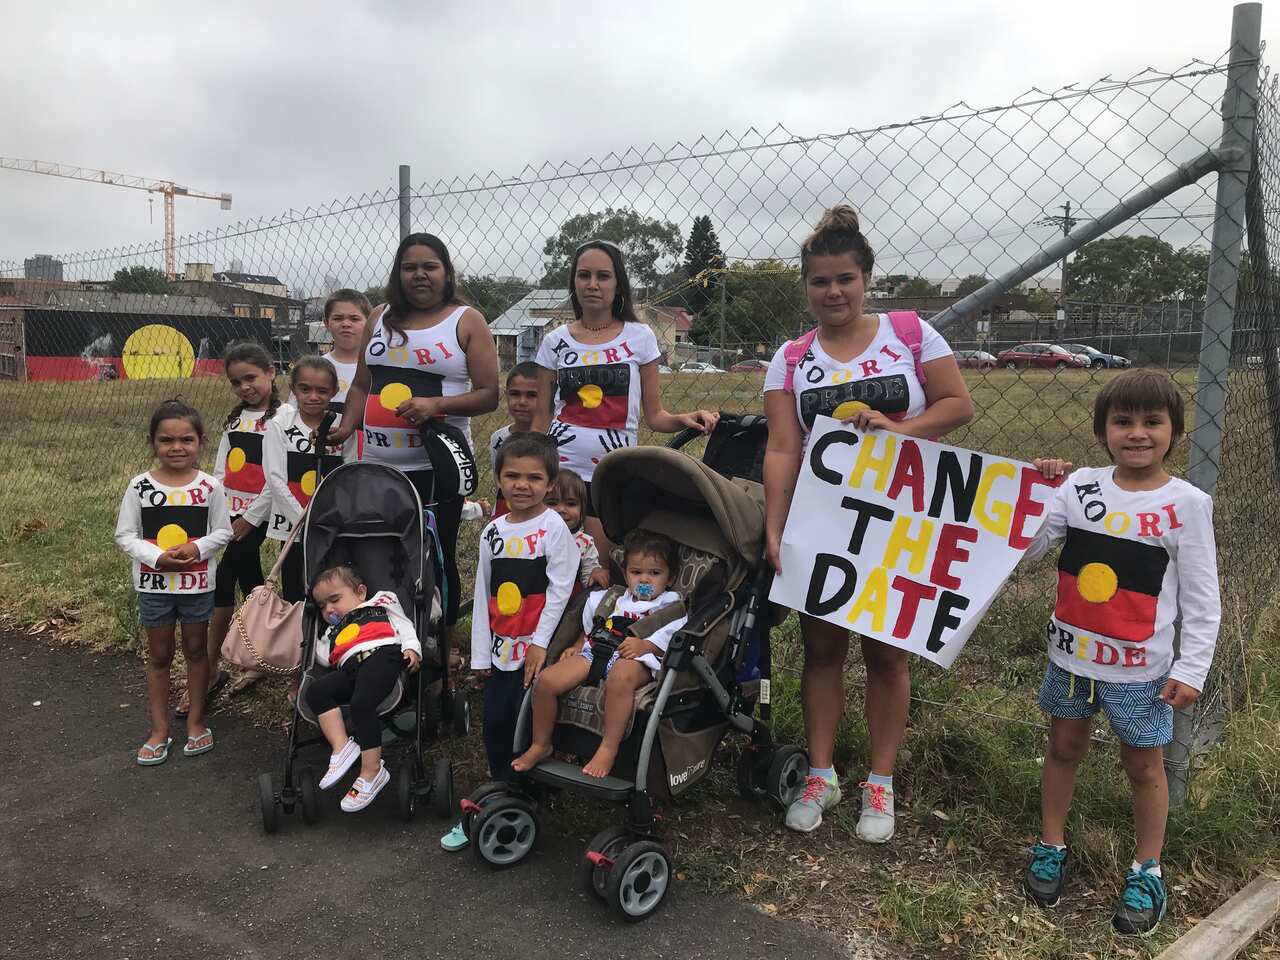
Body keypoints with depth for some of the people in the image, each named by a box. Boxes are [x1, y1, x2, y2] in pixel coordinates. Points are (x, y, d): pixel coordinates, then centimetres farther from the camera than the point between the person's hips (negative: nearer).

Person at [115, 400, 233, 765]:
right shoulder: (140, 486, -8)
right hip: (154, 584, 0)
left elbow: (223, 532, -1)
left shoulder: (210, 486, -8)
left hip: (198, 583, 0)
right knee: (159, 655, 12)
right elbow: (125, 535, -4)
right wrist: (156, 556, -18)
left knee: (196, 649, 14)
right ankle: (159, 730, 24)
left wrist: (198, 547, -19)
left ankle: (195, 721, 29)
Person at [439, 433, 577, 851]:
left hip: (537, 646, -5)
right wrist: (480, 652, 9)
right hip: (500, 648, 6)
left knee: (525, 723, -2)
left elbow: (560, 589, -12)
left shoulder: (554, 528, -9)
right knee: (494, 722, 9)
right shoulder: (492, 531, 8)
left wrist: (541, 642, -15)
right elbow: (482, 594, 10)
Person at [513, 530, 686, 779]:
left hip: (636, 659, -5)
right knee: (547, 680, -16)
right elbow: (589, 629, 32)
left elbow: (672, 639, -4)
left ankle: (608, 749, -33)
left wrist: (645, 645, -19)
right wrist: (577, 647, 16)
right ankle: (540, 745, 4)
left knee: (619, 678, -44)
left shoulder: (671, 606, 12)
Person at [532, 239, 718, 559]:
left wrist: (683, 419, -17)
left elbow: (654, 415, 3)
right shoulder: (555, 342, 5)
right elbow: (541, 420, 8)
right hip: (560, 469, 1)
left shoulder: (639, 337, 2)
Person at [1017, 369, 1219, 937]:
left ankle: (1146, 874, 32)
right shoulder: (1079, 486, -4)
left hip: (1139, 666, -2)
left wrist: (1191, 668, -10)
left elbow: (1201, 598, -7)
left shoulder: (1186, 504, -11)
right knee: (1064, 748, 17)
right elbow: (1024, 548, -9)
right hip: (1072, 653, 3)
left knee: (1143, 765, 13)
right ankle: (1051, 848, 36)